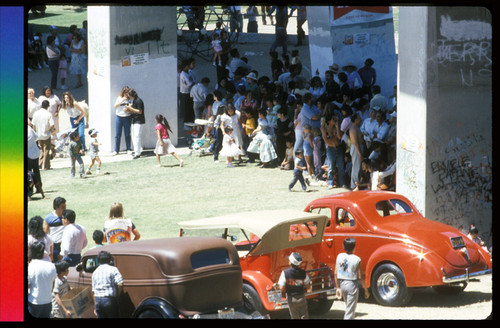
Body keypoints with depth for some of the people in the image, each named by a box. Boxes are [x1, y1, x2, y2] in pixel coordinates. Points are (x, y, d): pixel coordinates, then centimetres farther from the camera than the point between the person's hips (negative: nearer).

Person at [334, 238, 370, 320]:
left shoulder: (339, 257, -2)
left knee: (348, 307, 24)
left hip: (342, 284, 5)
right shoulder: (356, 259, -14)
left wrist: (338, 287, 11)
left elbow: (336, 274, 2)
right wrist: (366, 290, 2)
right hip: (352, 285, -5)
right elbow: (360, 277, -9)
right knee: (350, 311, -1)